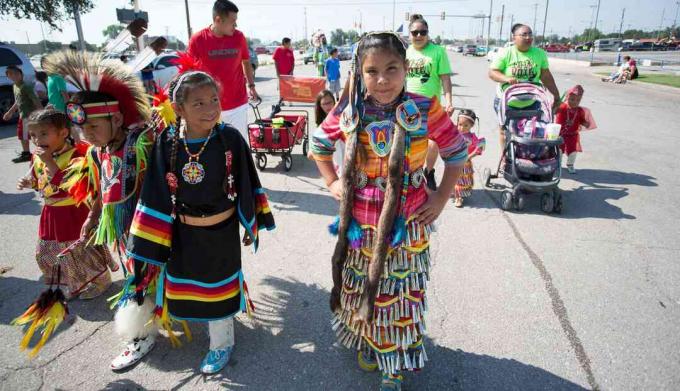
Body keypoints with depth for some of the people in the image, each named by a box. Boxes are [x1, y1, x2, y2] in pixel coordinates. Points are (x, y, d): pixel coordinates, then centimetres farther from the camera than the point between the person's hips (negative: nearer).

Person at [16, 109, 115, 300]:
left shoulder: (75, 155, -21)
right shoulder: (37, 157, 4)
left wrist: (50, 162, -31)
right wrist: (30, 182, -2)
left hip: (73, 212, -9)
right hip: (51, 213, 9)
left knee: (80, 251, 2)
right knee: (45, 252, 19)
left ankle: (99, 281, 25)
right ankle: (73, 283, 36)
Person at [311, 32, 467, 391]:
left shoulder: (425, 110, -14)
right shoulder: (349, 112, -9)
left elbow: (456, 151, 1)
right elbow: (319, 143, 10)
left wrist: (441, 197, -3)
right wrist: (332, 183, 4)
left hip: (406, 224, -1)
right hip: (359, 223, 2)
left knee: (400, 294, 14)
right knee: (362, 288, 20)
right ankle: (366, 343, 48)